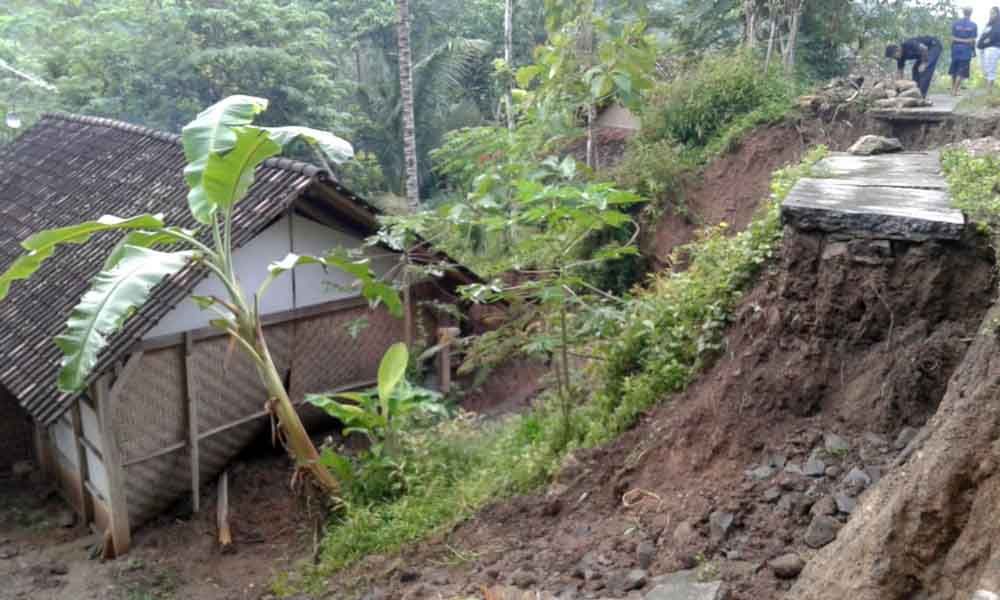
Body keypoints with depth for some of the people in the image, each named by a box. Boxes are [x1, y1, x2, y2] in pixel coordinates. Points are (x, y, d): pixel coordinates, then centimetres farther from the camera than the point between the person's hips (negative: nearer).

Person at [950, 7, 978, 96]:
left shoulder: (955, 23, 1)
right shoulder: (973, 26, -5)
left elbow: (953, 38, 0)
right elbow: (973, 40, -5)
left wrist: (952, 48, 10)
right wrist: (974, 51, 5)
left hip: (956, 48, 3)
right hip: (966, 49, -3)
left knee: (954, 69, 15)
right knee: (961, 71, 0)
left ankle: (953, 88, 22)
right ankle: (955, 91, -4)